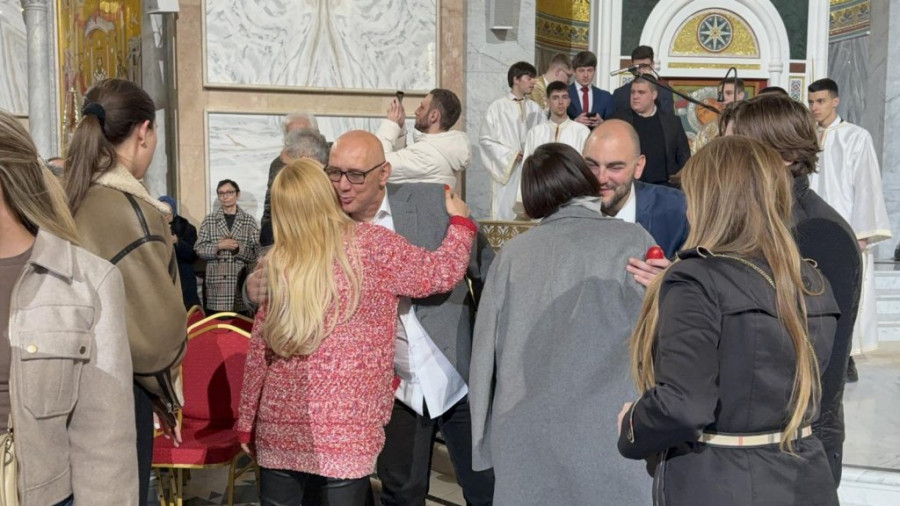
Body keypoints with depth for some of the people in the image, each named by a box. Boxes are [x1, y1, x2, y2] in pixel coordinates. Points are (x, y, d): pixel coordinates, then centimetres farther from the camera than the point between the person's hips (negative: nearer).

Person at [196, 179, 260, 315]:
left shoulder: (250, 221, 5)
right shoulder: (209, 220, 8)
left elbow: (256, 253, 0)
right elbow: (199, 249, 2)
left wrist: (238, 247, -15)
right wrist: (219, 246, -12)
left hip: (241, 283, 0)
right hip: (216, 285, 0)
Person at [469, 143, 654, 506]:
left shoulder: (512, 254, 0)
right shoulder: (632, 243, -7)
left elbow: (486, 351, 4)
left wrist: (487, 438, 14)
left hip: (526, 436, 3)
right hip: (609, 434, -2)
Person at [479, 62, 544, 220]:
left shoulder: (534, 109, 8)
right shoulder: (497, 107, -2)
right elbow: (485, 139, -3)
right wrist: (512, 154, -8)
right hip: (506, 170, -3)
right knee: (505, 213, -3)